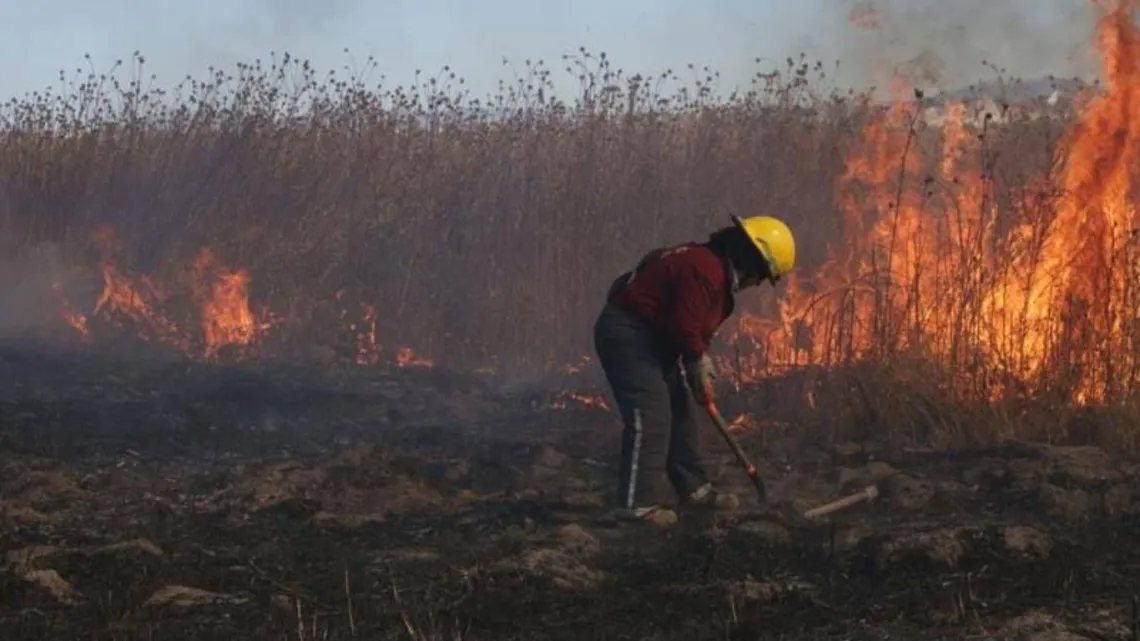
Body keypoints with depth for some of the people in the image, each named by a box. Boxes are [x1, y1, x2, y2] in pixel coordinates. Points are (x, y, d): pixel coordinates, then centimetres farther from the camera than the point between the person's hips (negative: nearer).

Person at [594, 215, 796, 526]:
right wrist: (699, 365, -9)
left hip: (650, 337, 11)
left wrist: (701, 366, 3)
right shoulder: (704, 271, -24)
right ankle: (640, 504, -16)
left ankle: (694, 489, 24)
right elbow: (684, 327, -25)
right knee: (650, 416, -17)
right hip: (627, 333, -11)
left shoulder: (718, 272, 12)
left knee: (680, 412, 15)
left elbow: (695, 328, 16)